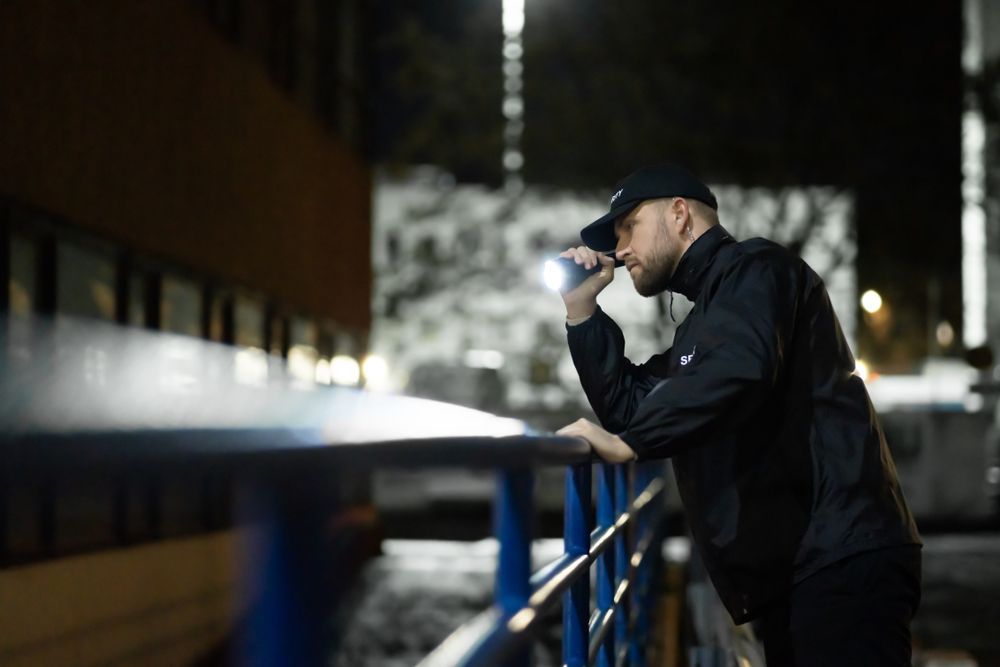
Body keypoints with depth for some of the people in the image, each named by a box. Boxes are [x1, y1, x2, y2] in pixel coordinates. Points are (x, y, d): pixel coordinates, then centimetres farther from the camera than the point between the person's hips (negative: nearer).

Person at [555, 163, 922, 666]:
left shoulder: (754, 269, -2)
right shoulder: (701, 324, 28)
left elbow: (737, 368, -22)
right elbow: (629, 406, 26)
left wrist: (625, 444, -20)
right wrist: (581, 309, 18)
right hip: (788, 570, 10)